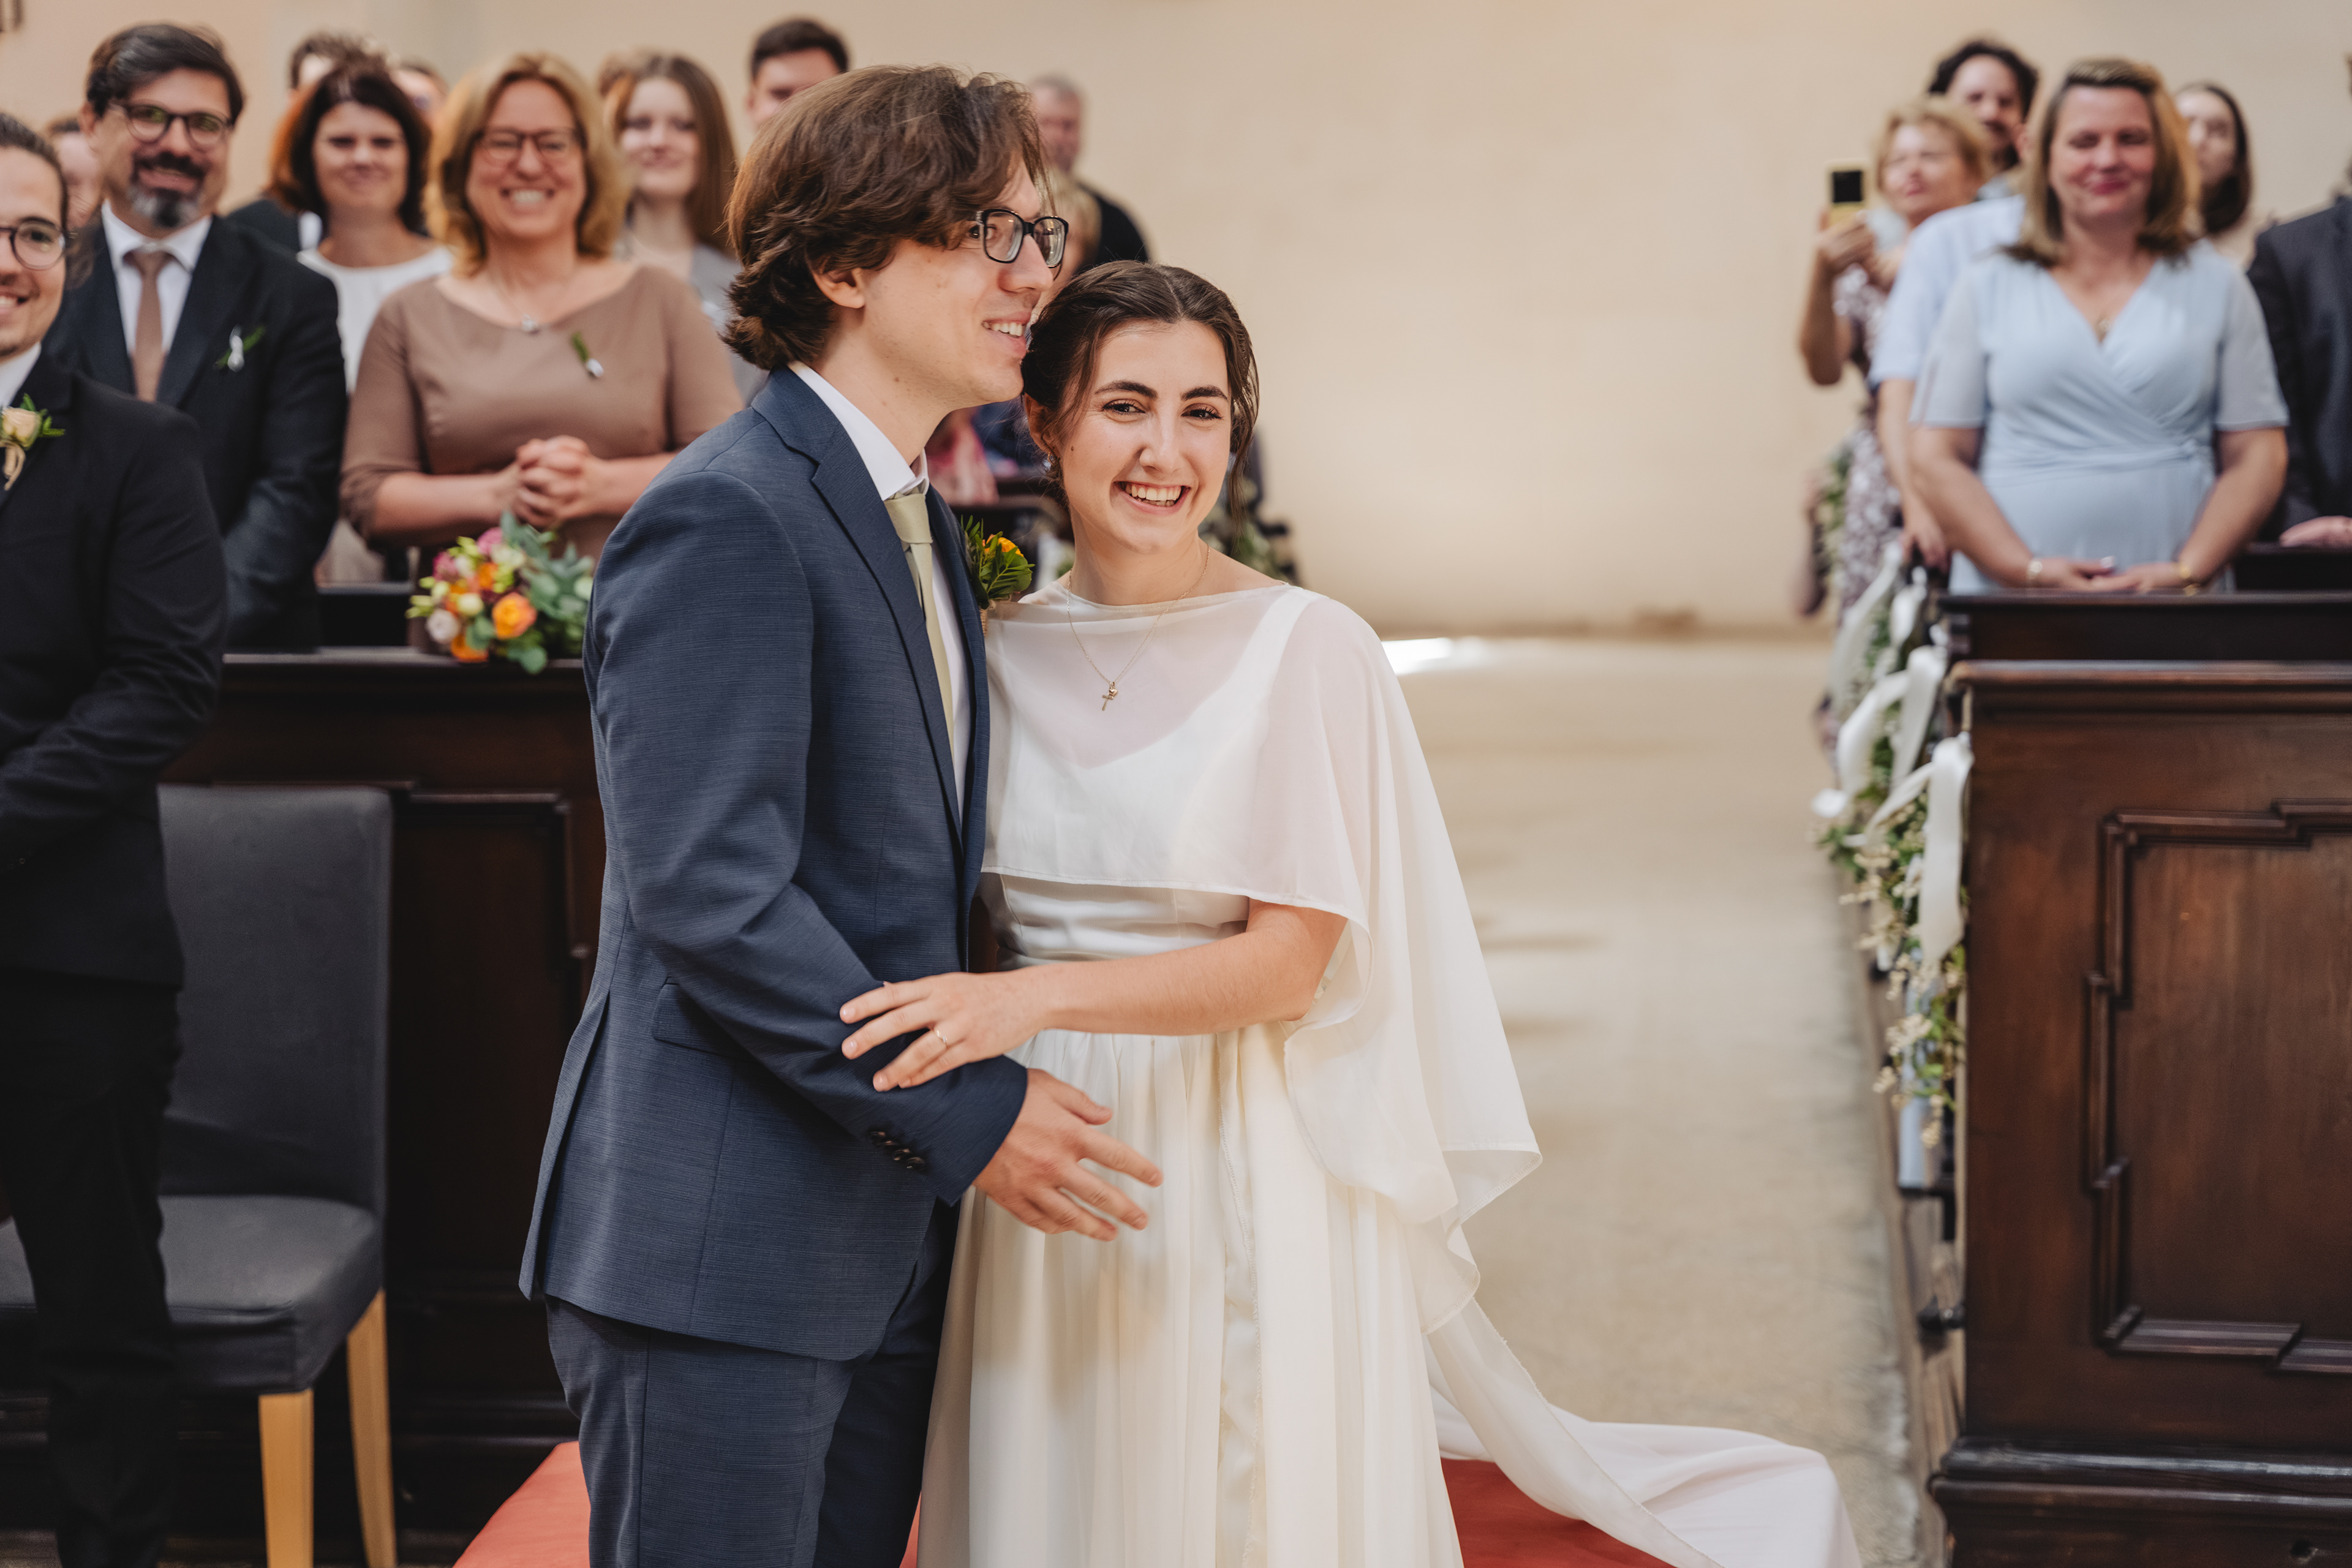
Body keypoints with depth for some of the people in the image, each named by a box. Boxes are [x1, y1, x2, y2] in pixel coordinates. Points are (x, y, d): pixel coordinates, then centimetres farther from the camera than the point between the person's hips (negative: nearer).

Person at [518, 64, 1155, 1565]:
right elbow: (711, 896, -22)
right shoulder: (725, 519, -15)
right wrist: (968, 1115, -18)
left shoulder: (923, 523, 16)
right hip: (722, 1252, -9)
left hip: (884, 1245, 9)